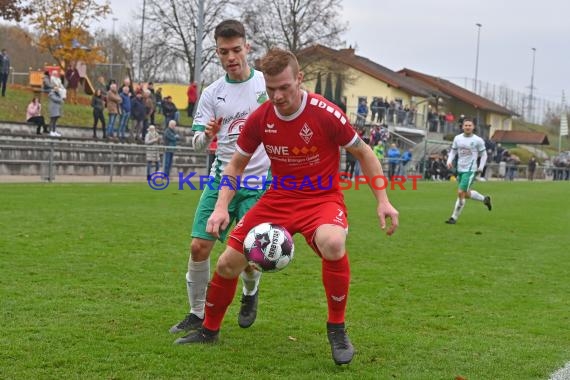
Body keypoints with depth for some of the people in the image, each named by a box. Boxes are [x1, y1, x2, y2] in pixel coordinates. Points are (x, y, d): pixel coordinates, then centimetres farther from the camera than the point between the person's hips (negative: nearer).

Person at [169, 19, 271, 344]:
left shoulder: (268, 84, -3)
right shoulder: (212, 94, 4)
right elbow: (198, 144, 2)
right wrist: (207, 135, -21)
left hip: (258, 181, -2)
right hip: (221, 179, 3)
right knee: (199, 246, -6)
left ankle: (250, 293, 29)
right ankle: (197, 315, 12)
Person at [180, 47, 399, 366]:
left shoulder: (326, 113, -18)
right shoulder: (260, 118, -7)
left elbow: (363, 153, -4)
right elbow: (237, 165, 8)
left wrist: (383, 201, -8)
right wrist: (222, 207, -6)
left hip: (322, 198, -4)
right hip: (279, 198, 4)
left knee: (332, 244, -39)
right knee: (228, 264, 0)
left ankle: (337, 329, -15)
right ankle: (209, 330, 29)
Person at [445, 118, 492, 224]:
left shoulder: (478, 140, -6)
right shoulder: (457, 138, 5)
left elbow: (484, 154, 3)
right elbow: (453, 151, 14)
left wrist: (481, 167, -6)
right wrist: (449, 161, -4)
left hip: (470, 170, -6)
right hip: (460, 169, 6)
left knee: (461, 193, -14)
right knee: (466, 194, 16)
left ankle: (454, 217, -4)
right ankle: (485, 199, 42)